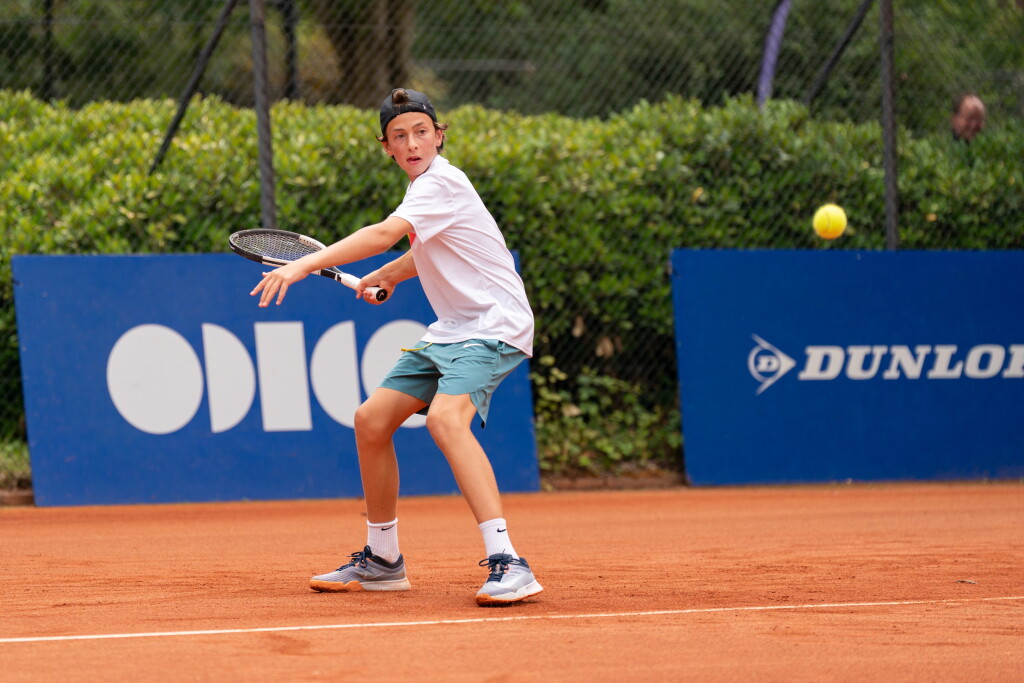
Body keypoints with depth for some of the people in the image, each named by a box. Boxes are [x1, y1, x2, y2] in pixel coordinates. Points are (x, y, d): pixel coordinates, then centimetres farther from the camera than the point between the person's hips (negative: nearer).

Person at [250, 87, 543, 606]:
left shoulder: (440, 182, -17)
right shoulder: (426, 185, 12)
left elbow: (384, 234, -32)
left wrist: (306, 264, -38)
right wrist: (389, 274, 23)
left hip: (494, 325, -10)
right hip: (450, 330, 10)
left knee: (446, 417, -33)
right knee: (371, 420, 9)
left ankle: (507, 563, -38)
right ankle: (383, 559, 24)